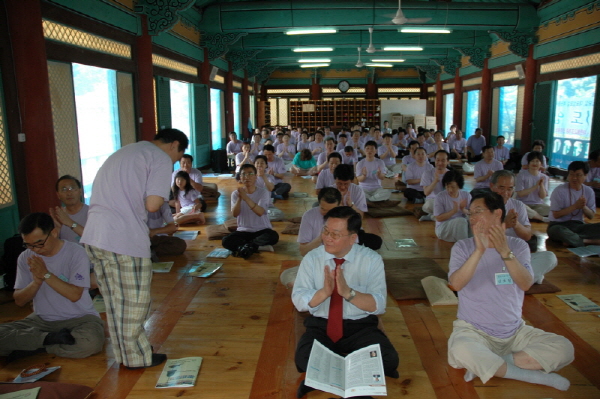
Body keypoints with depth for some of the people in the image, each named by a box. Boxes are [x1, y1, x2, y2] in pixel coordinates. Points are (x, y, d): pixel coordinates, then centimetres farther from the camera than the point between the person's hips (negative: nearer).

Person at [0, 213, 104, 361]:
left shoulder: (75, 252, -10)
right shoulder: (25, 258, 3)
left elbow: (75, 295, -18)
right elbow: (19, 301, 2)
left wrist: (46, 274, -22)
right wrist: (36, 282, -17)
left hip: (79, 318, -3)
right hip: (41, 320, 3)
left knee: (91, 342, -36)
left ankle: (31, 348, -14)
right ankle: (52, 338, -16)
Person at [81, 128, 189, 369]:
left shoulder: (121, 153, 25)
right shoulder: (161, 158, -1)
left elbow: (108, 195, 22)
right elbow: (152, 204, -13)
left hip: (93, 236, 8)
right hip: (125, 239, -8)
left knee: (115, 302, 18)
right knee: (134, 303, 8)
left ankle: (124, 354, 31)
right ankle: (138, 357, 22)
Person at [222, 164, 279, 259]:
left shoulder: (263, 192, -8)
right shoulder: (236, 193, -1)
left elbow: (260, 212, -23)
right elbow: (235, 214, -13)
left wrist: (246, 198, -34)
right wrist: (239, 198, -30)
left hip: (262, 230, -1)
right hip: (244, 231, 1)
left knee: (273, 237, -34)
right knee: (226, 241, -26)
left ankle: (243, 245, -18)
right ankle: (253, 246, -18)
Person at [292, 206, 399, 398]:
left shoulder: (372, 259, -6)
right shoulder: (311, 259, -3)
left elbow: (379, 305, -13)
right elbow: (299, 301, -8)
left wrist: (348, 292, -29)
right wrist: (324, 292, -28)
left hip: (361, 327, 1)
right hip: (320, 326, 0)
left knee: (388, 359, -27)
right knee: (304, 359, -31)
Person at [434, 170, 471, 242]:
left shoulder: (466, 195, 4)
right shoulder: (440, 197, -7)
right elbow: (438, 218, -10)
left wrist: (464, 210, -19)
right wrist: (454, 210, -21)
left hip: (462, 225, 4)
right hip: (443, 227, -4)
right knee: (461, 221, -34)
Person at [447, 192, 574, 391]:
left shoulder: (518, 246, 1)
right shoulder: (462, 247, -5)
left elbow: (526, 284, -16)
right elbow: (456, 283, -21)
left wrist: (505, 252, -30)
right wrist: (479, 250, -32)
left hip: (515, 332, 3)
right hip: (473, 330, -3)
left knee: (564, 348, -17)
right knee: (460, 350, -35)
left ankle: (484, 365, -15)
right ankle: (538, 377, -15)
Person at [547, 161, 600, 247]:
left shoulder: (589, 191, 5)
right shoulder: (559, 190, -10)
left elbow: (591, 216, 6)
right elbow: (556, 215, -13)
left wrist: (584, 207, -15)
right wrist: (575, 206, -20)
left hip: (578, 225, 4)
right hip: (559, 225, -4)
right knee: (557, 231, -41)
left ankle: (571, 239, -24)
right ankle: (591, 241, -21)